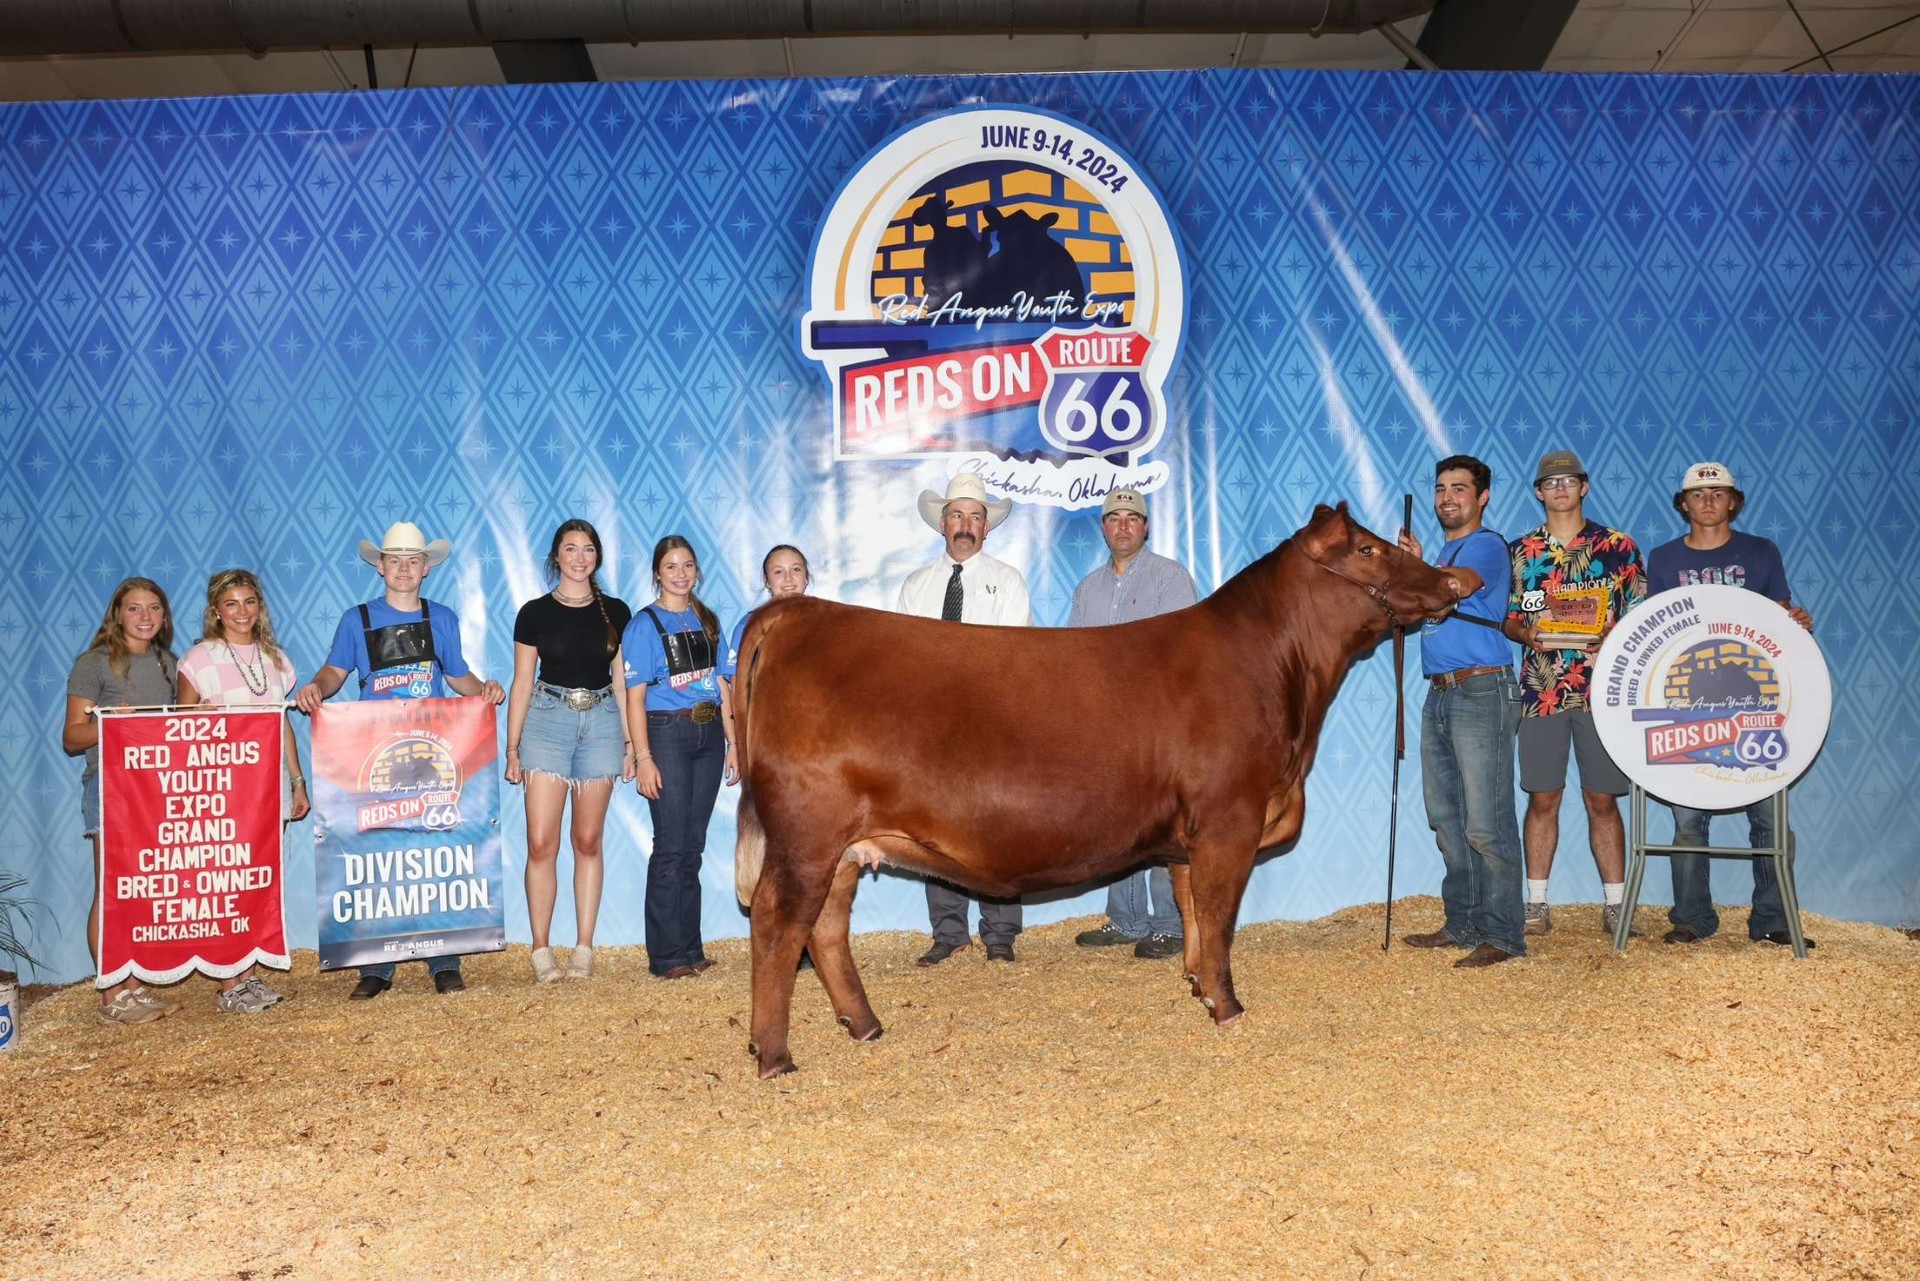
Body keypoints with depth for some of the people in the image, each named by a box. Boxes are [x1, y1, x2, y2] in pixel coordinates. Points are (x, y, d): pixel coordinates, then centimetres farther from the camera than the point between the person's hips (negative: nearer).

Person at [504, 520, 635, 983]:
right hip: (547, 721, -1)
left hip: (602, 723, 2)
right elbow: (522, 684, 5)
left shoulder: (616, 612, 8)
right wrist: (512, 748, 2)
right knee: (541, 844, -8)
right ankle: (541, 950, 1)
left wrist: (630, 741, 7)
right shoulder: (535, 613, 4)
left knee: (589, 841, 6)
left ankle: (584, 948, 12)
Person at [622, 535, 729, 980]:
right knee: (670, 846, -5)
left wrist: (733, 741, 8)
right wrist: (643, 757, -14)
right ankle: (666, 956, 2)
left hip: (708, 734, 5)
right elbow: (635, 696, -7)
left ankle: (690, 948, 16)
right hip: (666, 733, -5)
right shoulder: (645, 624, -3)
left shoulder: (707, 621, 13)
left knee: (693, 847, 9)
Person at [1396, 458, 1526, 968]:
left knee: (1486, 824, -9)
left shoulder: (1486, 546, -6)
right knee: (1447, 820, 12)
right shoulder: (1443, 551, 22)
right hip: (1439, 695, 9)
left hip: (1481, 694, -9)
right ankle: (1463, 923, 21)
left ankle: (1502, 935, -3)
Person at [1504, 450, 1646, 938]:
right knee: (1543, 798, 3)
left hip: (1602, 689, -1)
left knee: (1602, 800, 2)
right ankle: (1537, 904, 11)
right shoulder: (1520, 550, 9)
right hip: (1541, 690, 1)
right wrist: (1527, 633, -11)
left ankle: (1615, 904, 11)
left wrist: (1611, 638, -14)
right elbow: (1507, 617, 11)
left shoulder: (1618, 546, 6)